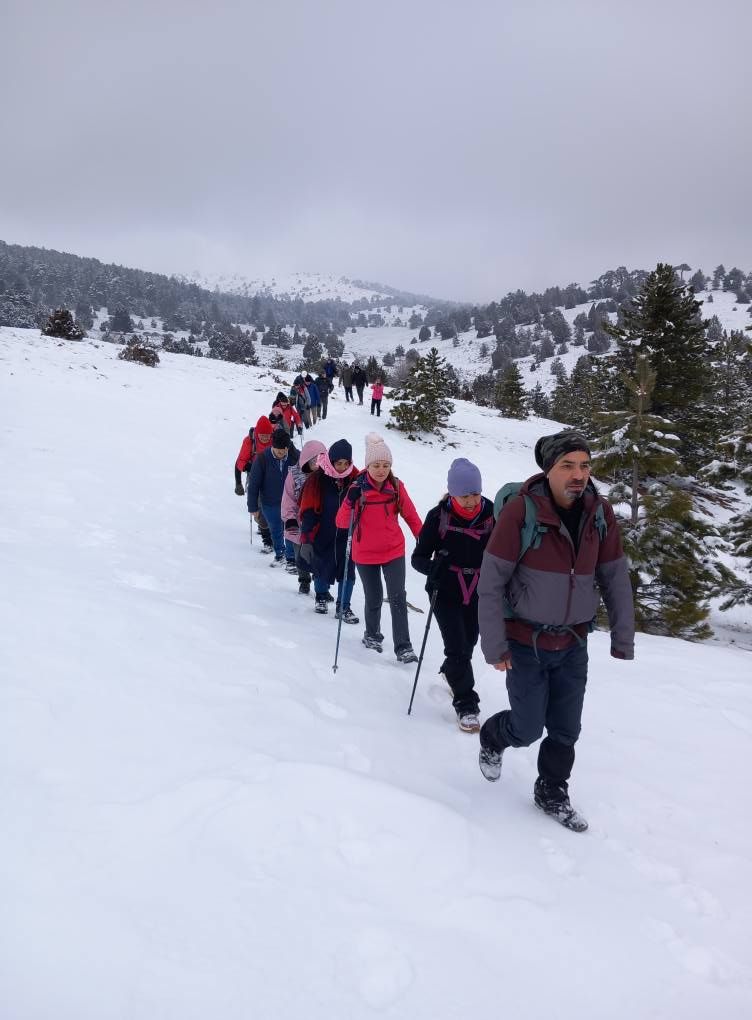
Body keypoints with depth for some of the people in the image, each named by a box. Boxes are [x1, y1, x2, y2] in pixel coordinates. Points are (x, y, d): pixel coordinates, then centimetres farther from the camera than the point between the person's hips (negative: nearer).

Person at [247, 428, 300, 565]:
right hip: (270, 504, 0)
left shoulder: (295, 456, -13)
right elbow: (254, 484, -10)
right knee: (276, 531, 16)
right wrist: (253, 507, -8)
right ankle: (279, 554, 38)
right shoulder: (262, 459, -16)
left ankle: (292, 557, 20)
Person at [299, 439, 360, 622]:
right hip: (323, 535, -1)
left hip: (347, 535, 1)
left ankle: (343, 607, 13)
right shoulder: (317, 480, -12)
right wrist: (306, 538, -16)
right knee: (323, 569, 13)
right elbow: (308, 511, -11)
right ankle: (321, 597, 39)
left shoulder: (355, 478, -4)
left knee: (347, 571, -1)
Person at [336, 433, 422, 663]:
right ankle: (372, 635, 37)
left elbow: (410, 515, 5)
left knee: (398, 597, -8)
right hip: (365, 554, -1)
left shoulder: (396, 487, -6)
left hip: (394, 551, 1)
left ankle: (403, 647, -2)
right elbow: (342, 523, -16)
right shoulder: (358, 488, -11)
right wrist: (350, 502, -32)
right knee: (374, 599, 11)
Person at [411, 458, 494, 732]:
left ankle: (451, 672, 51)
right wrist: (433, 568, -31)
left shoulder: (492, 514, -11)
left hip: (478, 594, 3)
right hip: (446, 593, -3)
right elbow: (418, 557, -10)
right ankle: (466, 704, 10)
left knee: (468, 643, 20)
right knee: (457, 647, -7)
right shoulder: (439, 516, -15)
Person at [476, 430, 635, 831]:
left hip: (573, 644, 4)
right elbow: (491, 581, -15)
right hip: (526, 643, -4)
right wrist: (494, 645, -14)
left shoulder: (600, 513, -6)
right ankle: (492, 738, 39)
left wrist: (623, 639, 3)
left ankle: (552, 794, 37)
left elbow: (615, 578, 4)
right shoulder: (521, 510, -20)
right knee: (528, 729, 5)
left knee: (566, 730, 13)